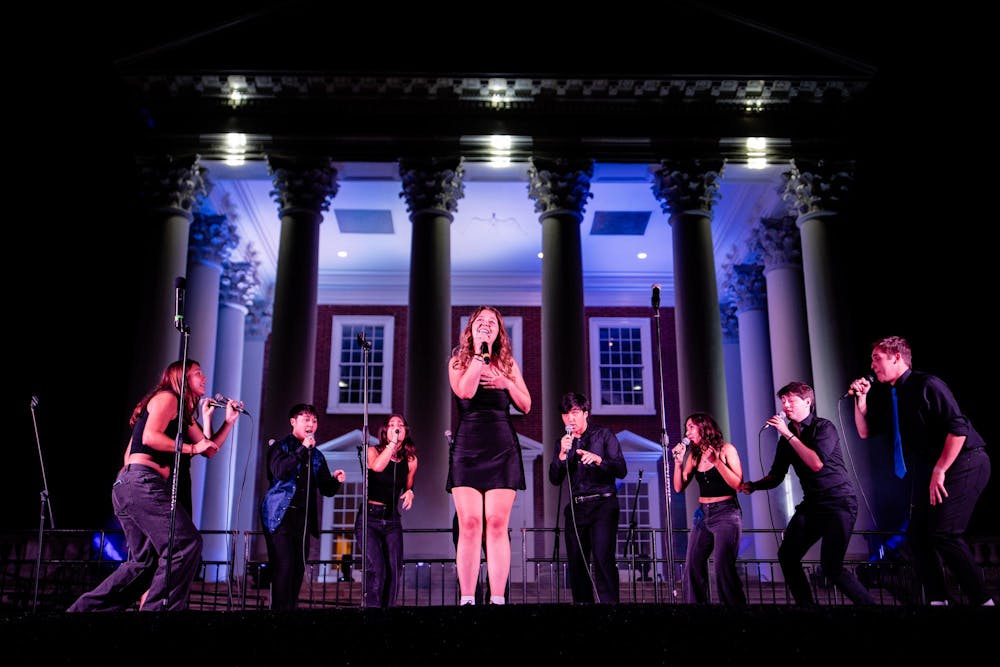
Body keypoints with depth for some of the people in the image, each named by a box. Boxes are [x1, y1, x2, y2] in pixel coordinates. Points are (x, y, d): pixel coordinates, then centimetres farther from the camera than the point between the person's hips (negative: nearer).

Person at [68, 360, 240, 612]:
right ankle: (157, 608, -17)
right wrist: (191, 448, -10)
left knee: (145, 562, 12)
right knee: (186, 544, -15)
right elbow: (150, 436, -17)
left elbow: (210, 449, 24)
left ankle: (82, 609, 12)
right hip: (143, 482, -10)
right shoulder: (167, 398, -2)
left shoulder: (184, 415, 26)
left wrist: (229, 421, 14)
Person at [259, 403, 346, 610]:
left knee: (298, 569, 4)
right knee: (284, 567, -13)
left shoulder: (317, 457, 16)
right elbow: (279, 472, -18)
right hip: (281, 515, -5)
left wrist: (336, 480, -8)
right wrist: (302, 449, -15)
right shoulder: (280, 447, 2)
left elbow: (327, 490, 14)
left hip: (304, 519, 5)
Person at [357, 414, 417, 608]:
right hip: (369, 517, -4)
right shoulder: (374, 451, -2)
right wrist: (393, 442, -22)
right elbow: (377, 466, -26)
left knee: (394, 569, -5)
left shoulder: (410, 460, 7)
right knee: (376, 567, -19)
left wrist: (410, 493, 0)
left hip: (392, 519, 4)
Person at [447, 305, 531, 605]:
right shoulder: (458, 360, 9)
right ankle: (467, 598, -5)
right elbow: (464, 391, -12)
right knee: (469, 524, -7)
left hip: (502, 448, 1)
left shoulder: (508, 363, 14)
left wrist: (507, 384, -4)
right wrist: (480, 353, -8)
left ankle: (497, 598, -4)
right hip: (467, 447, -1)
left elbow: (526, 406, 12)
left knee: (497, 524, -4)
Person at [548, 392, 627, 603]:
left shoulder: (604, 435, 3)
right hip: (576, 507, 5)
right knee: (575, 563, 2)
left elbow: (622, 470, -6)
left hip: (602, 504, -4)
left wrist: (598, 459, -22)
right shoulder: (565, 442, 14)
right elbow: (555, 479, 5)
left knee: (603, 558, -18)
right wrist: (562, 454, -11)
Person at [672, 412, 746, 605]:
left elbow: (738, 484, -12)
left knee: (724, 569, -15)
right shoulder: (694, 456, 11)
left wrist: (716, 461, -18)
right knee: (692, 568, 0)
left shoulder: (726, 449, -3)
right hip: (703, 515, 6)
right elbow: (679, 487, 7)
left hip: (726, 513, -6)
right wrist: (678, 461, -5)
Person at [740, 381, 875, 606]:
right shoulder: (787, 436, 9)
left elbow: (816, 463, -25)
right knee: (787, 556, -2)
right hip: (812, 504, 7)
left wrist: (789, 435, -21)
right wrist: (754, 485, -8)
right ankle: (805, 603, 11)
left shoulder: (823, 427, -9)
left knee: (830, 565, -18)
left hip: (839, 502, -7)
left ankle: (868, 602, -2)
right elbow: (776, 476, 10)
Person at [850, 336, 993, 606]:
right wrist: (861, 398, 2)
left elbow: (958, 428, -20)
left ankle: (981, 599, -6)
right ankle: (937, 598, 12)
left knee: (943, 533, -18)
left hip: (961, 463, -9)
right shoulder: (888, 398, 12)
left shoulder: (926, 384, -13)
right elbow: (865, 432, 16)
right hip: (930, 469, 9)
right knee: (917, 534, 5)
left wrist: (940, 471, -19)